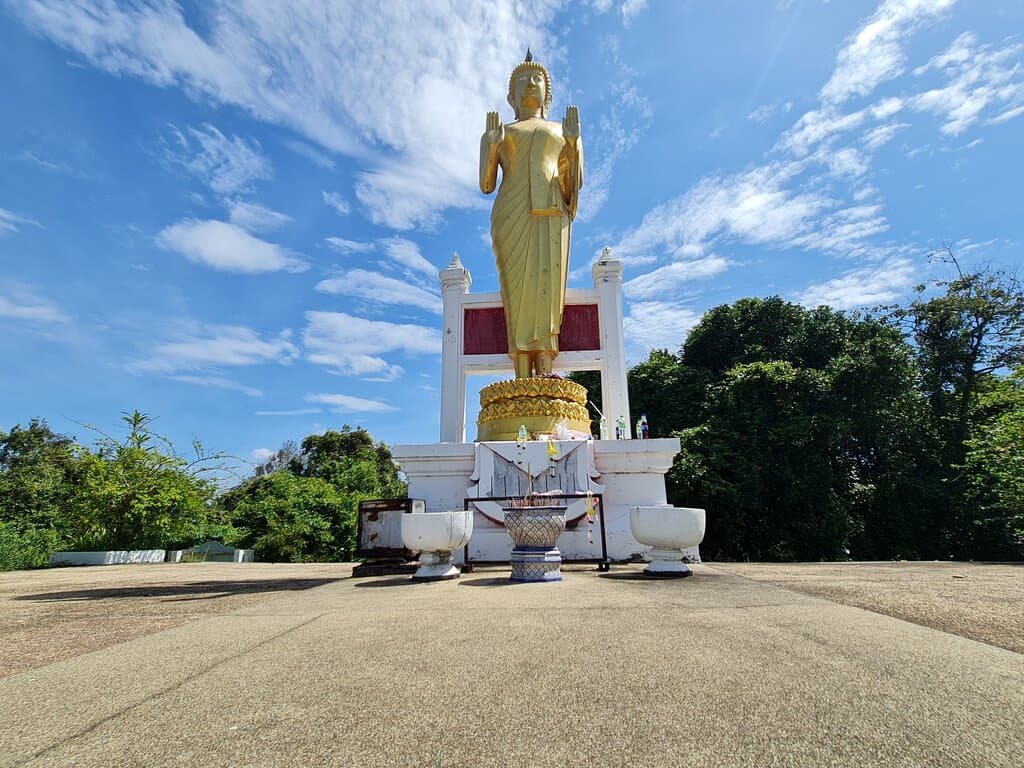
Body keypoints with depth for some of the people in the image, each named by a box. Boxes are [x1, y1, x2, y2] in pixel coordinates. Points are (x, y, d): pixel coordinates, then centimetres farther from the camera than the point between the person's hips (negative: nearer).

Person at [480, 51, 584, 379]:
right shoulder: (498, 134, 24)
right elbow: (486, 185, 13)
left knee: (547, 285, -16)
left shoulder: (561, 131, 26)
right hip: (511, 213, -1)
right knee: (517, 287, -15)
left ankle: (544, 375, -23)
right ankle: (523, 381, -22)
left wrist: (574, 141, 3)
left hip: (551, 213, 1)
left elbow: (575, 184, 16)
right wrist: (492, 145, -1)